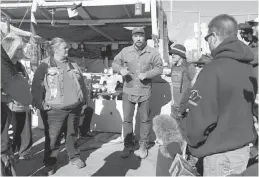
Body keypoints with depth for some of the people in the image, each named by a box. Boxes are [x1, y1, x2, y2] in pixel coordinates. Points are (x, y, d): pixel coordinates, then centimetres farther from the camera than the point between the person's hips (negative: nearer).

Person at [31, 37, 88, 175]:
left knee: (72, 134, 16)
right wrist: (40, 104, -13)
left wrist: (84, 100, 13)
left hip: (74, 107, 5)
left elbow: (81, 83, 17)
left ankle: (74, 157, 33)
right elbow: (36, 86, -8)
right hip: (55, 109, -4)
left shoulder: (73, 65, 12)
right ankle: (50, 164, 23)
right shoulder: (45, 65, -6)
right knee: (53, 138, 5)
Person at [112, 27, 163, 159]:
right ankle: (128, 145, 22)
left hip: (144, 92, -1)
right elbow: (115, 63, 10)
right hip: (128, 91, 1)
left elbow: (159, 68, -1)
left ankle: (143, 146, 23)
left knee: (145, 120, 8)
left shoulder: (152, 53, 0)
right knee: (127, 119, 6)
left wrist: (147, 74, -17)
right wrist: (120, 69, -13)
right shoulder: (125, 51, 4)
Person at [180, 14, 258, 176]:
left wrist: (192, 143, -6)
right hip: (243, 147, 7)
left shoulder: (213, 70, -22)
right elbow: (245, 106, 11)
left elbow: (200, 117, -23)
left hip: (221, 153, -7)